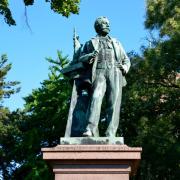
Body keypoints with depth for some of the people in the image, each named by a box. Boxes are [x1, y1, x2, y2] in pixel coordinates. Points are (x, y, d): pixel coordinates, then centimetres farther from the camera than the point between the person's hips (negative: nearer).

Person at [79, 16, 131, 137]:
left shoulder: (116, 43, 33)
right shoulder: (90, 43, 27)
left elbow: (126, 59, 30)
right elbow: (81, 59, 15)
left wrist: (125, 67, 6)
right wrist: (90, 56, -8)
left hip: (115, 72, 2)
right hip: (99, 72, -2)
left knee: (114, 104, -15)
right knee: (96, 98, -26)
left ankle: (111, 135, -24)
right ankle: (91, 130, -39)